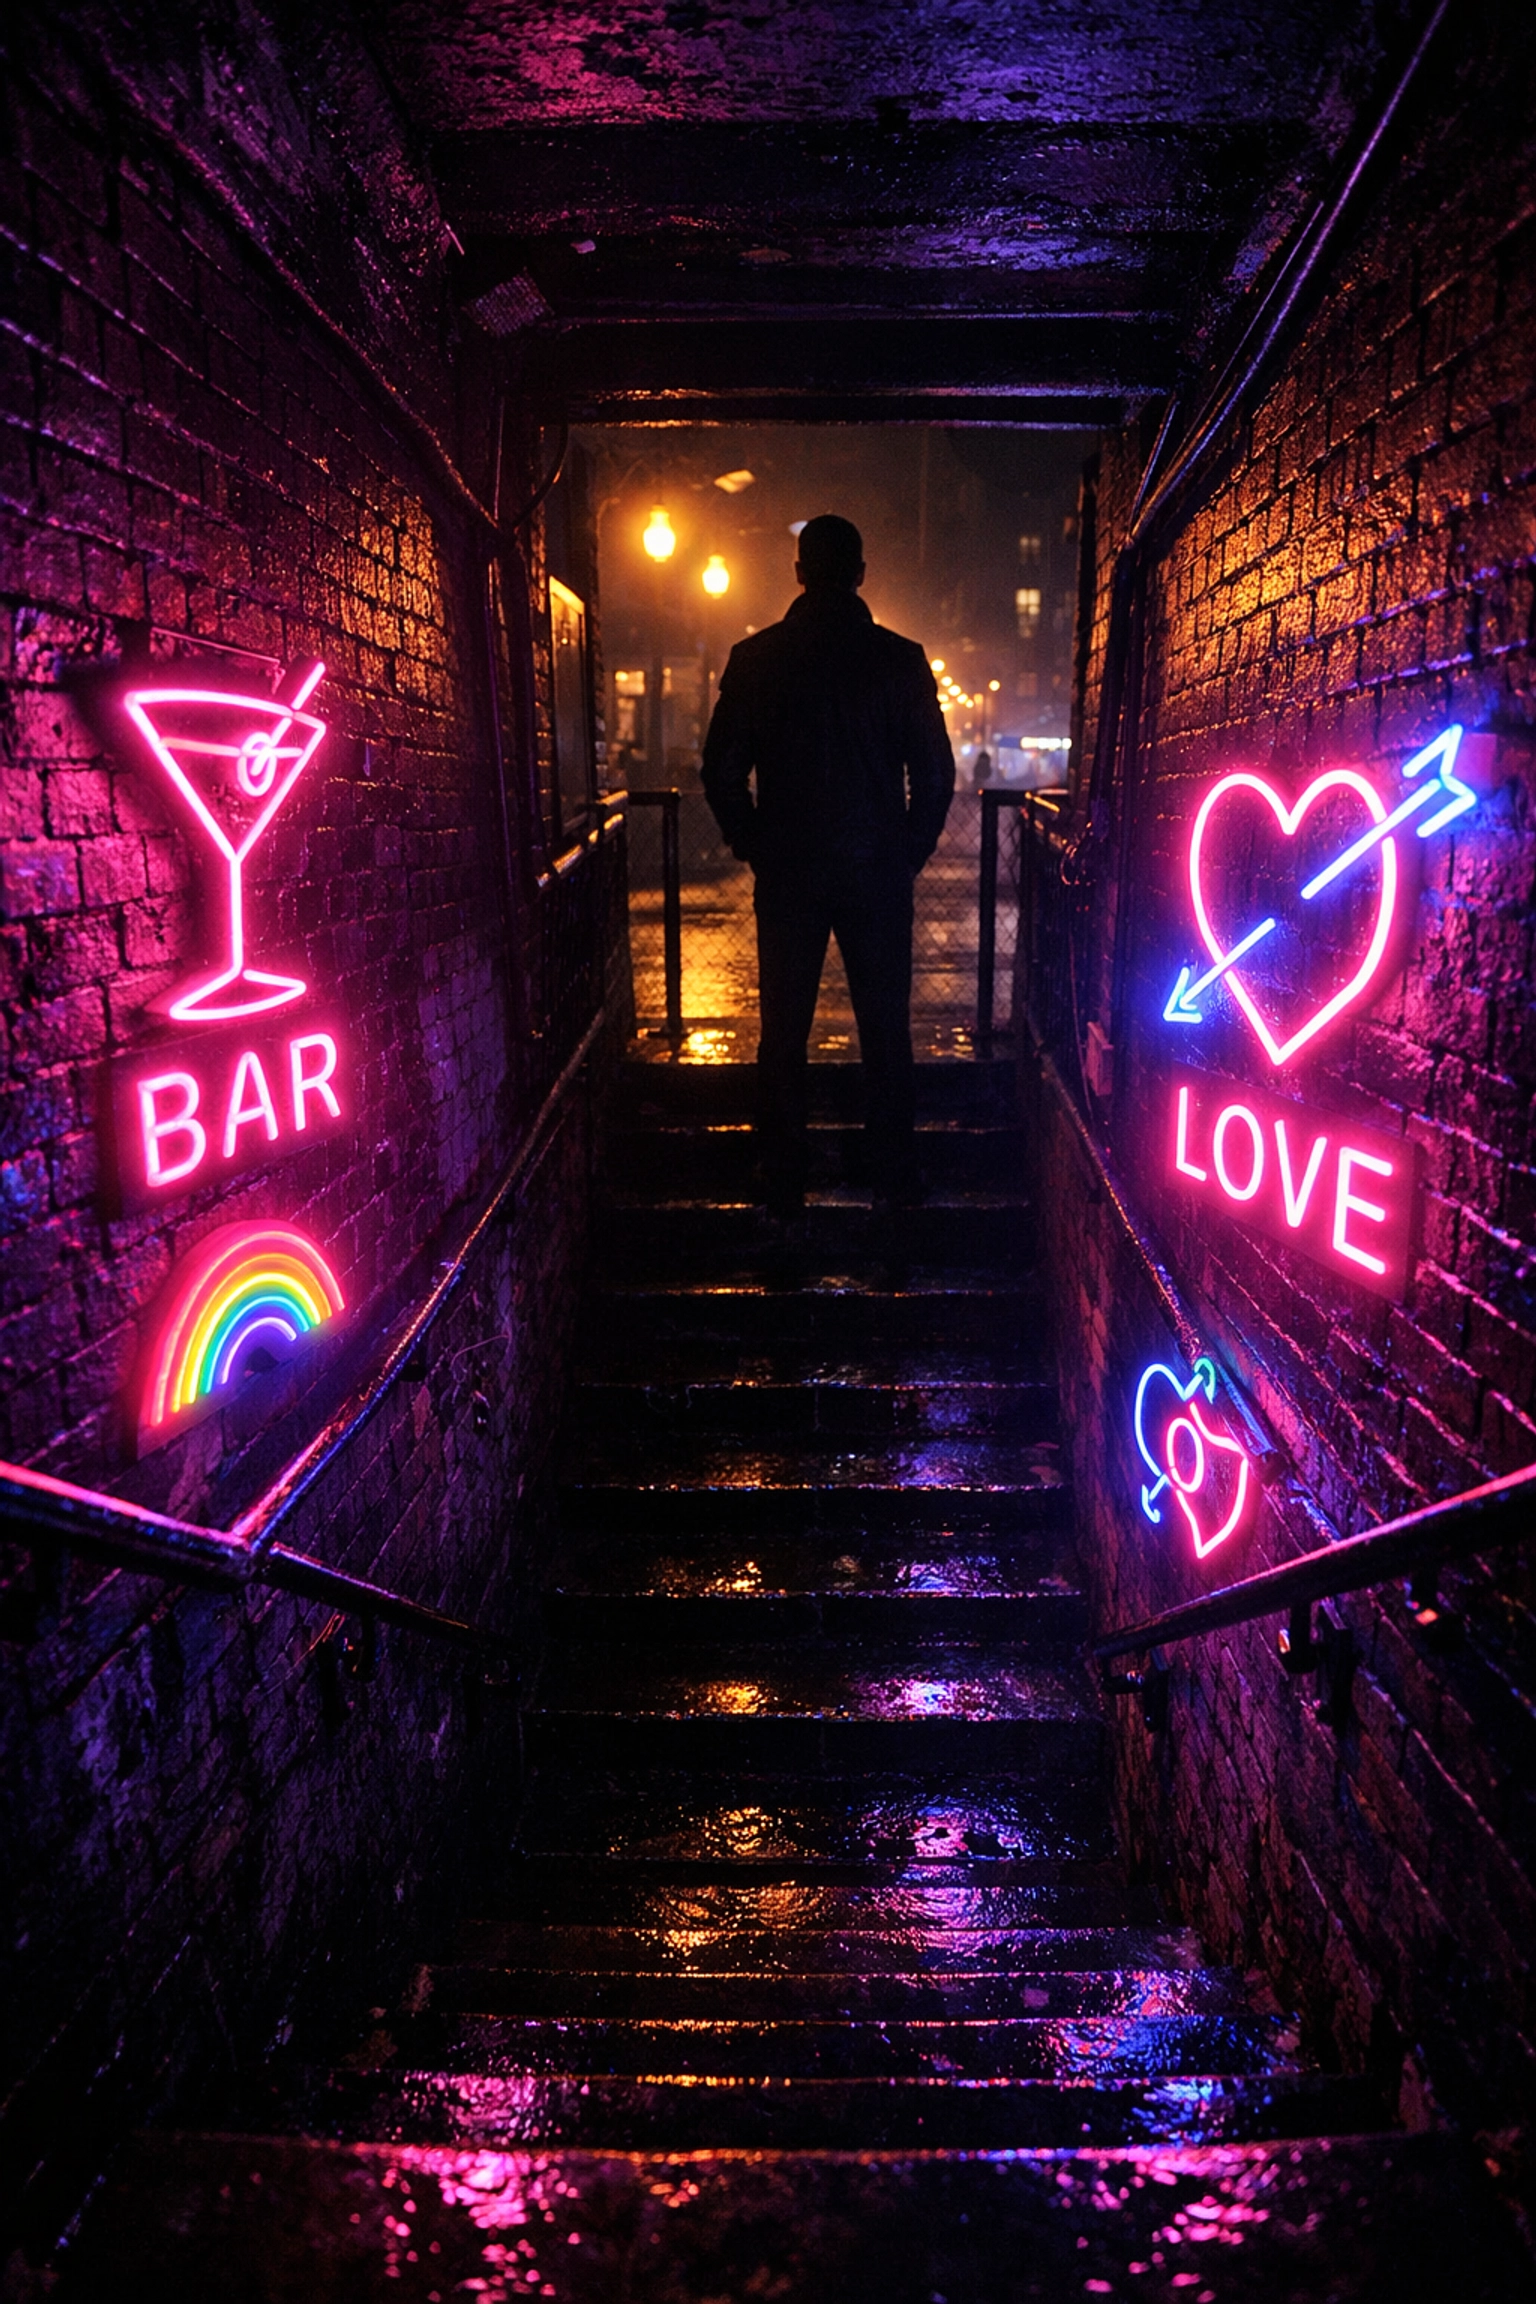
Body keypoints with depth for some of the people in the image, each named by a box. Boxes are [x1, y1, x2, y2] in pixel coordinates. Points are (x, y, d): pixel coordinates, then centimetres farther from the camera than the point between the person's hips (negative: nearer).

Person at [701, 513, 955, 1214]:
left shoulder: (754, 658, -1)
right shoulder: (900, 658, -3)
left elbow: (721, 771, 0)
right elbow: (936, 773, -1)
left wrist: (753, 847, 12)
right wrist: (909, 853, 11)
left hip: (786, 874, 0)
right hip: (879, 872, 0)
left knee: (783, 1032, 8)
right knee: (886, 1030, 9)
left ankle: (784, 1186, 12)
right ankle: (895, 1176, 16)